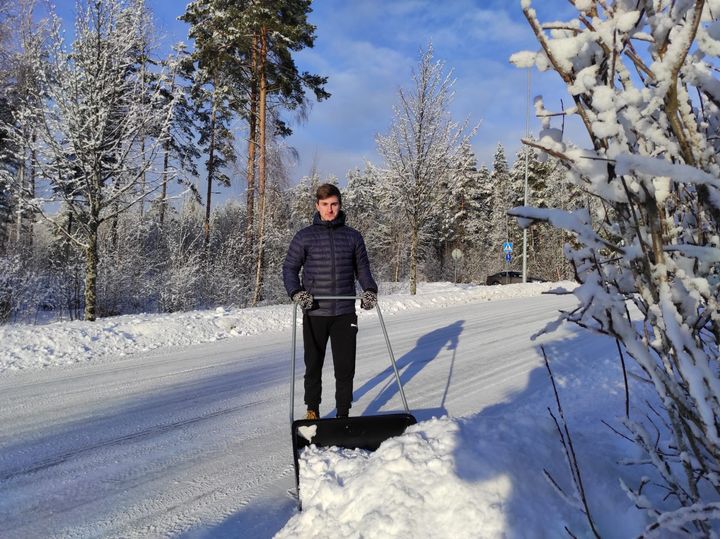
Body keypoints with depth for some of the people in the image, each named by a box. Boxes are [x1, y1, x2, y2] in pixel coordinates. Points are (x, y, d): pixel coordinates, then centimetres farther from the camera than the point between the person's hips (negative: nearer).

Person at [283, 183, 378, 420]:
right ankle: (312, 411, 28)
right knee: (313, 366, 10)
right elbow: (289, 268, 6)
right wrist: (296, 292, -11)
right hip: (314, 314, -1)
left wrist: (370, 290, -4)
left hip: (345, 313, 1)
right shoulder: (304, 237, 2)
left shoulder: (353, 236, 8)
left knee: (345, 367, 3)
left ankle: (343, 414, 18)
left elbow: (362, 268, 14)